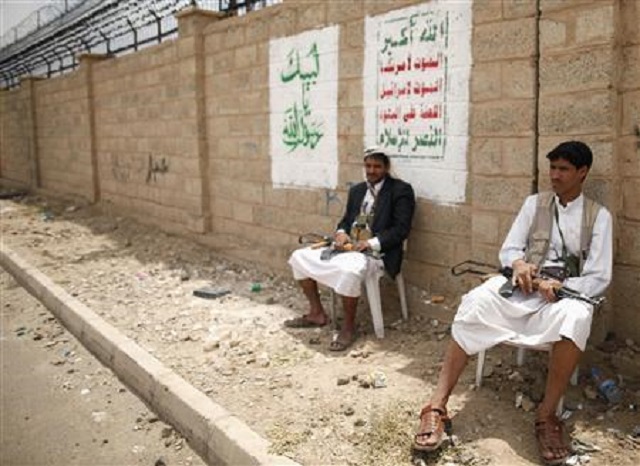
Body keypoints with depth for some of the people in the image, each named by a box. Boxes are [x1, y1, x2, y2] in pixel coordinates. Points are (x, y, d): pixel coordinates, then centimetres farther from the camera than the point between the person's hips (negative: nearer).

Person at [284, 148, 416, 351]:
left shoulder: (401, 190, -5)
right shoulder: (357, 189, 17)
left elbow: (401, 229, -13)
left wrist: (371, 243, -22)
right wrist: (341, 233, -3)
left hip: (376, 252, -8)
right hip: (347, 246, 8)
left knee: (348, 271, -39)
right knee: (299, 257, 1)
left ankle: (348, 328, -18)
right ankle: (316, 313, 10)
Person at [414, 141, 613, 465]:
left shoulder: (599, 216, 7)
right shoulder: (534, 203, 15)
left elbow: (598, 278, 0)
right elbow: (508, 249, 10)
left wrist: (559, 288, -18)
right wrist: (518, 263, -14)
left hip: (567, 291, -1)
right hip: (524, 284, 2)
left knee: (575, 317, -39)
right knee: (476, 303, -30)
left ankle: (547, 414, -25)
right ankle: (438, 405, -32)